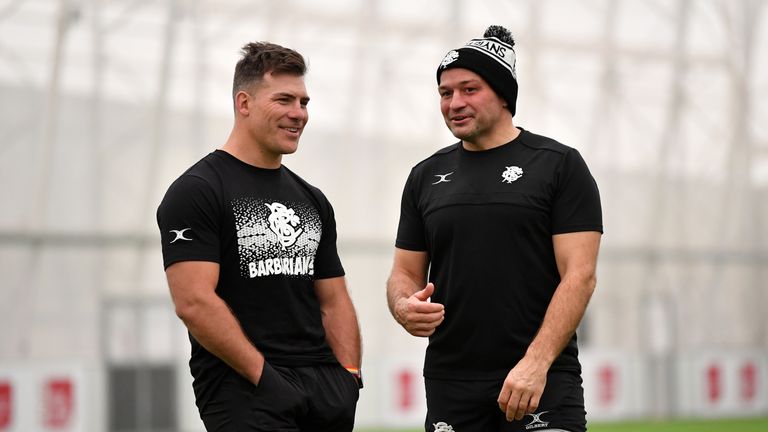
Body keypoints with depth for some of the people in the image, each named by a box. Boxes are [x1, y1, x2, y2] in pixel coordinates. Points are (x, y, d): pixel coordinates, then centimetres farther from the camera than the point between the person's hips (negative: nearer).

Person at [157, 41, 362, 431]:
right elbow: (194, 302, -14)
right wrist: (264, 376, -17)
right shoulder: (197, 191, -5)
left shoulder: (312, 201, 18)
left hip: (324, 384, 7)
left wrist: (349, 377, 4)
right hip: (242, 385, -7)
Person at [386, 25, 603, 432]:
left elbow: (578, 275, -7)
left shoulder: (559, 165, 0)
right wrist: (405, 306, -8)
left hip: (543, 381, -4)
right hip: (450, 381, 4)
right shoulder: (427, 176, 14)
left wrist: (536, 363, -18)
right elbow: (405, 273, 17)